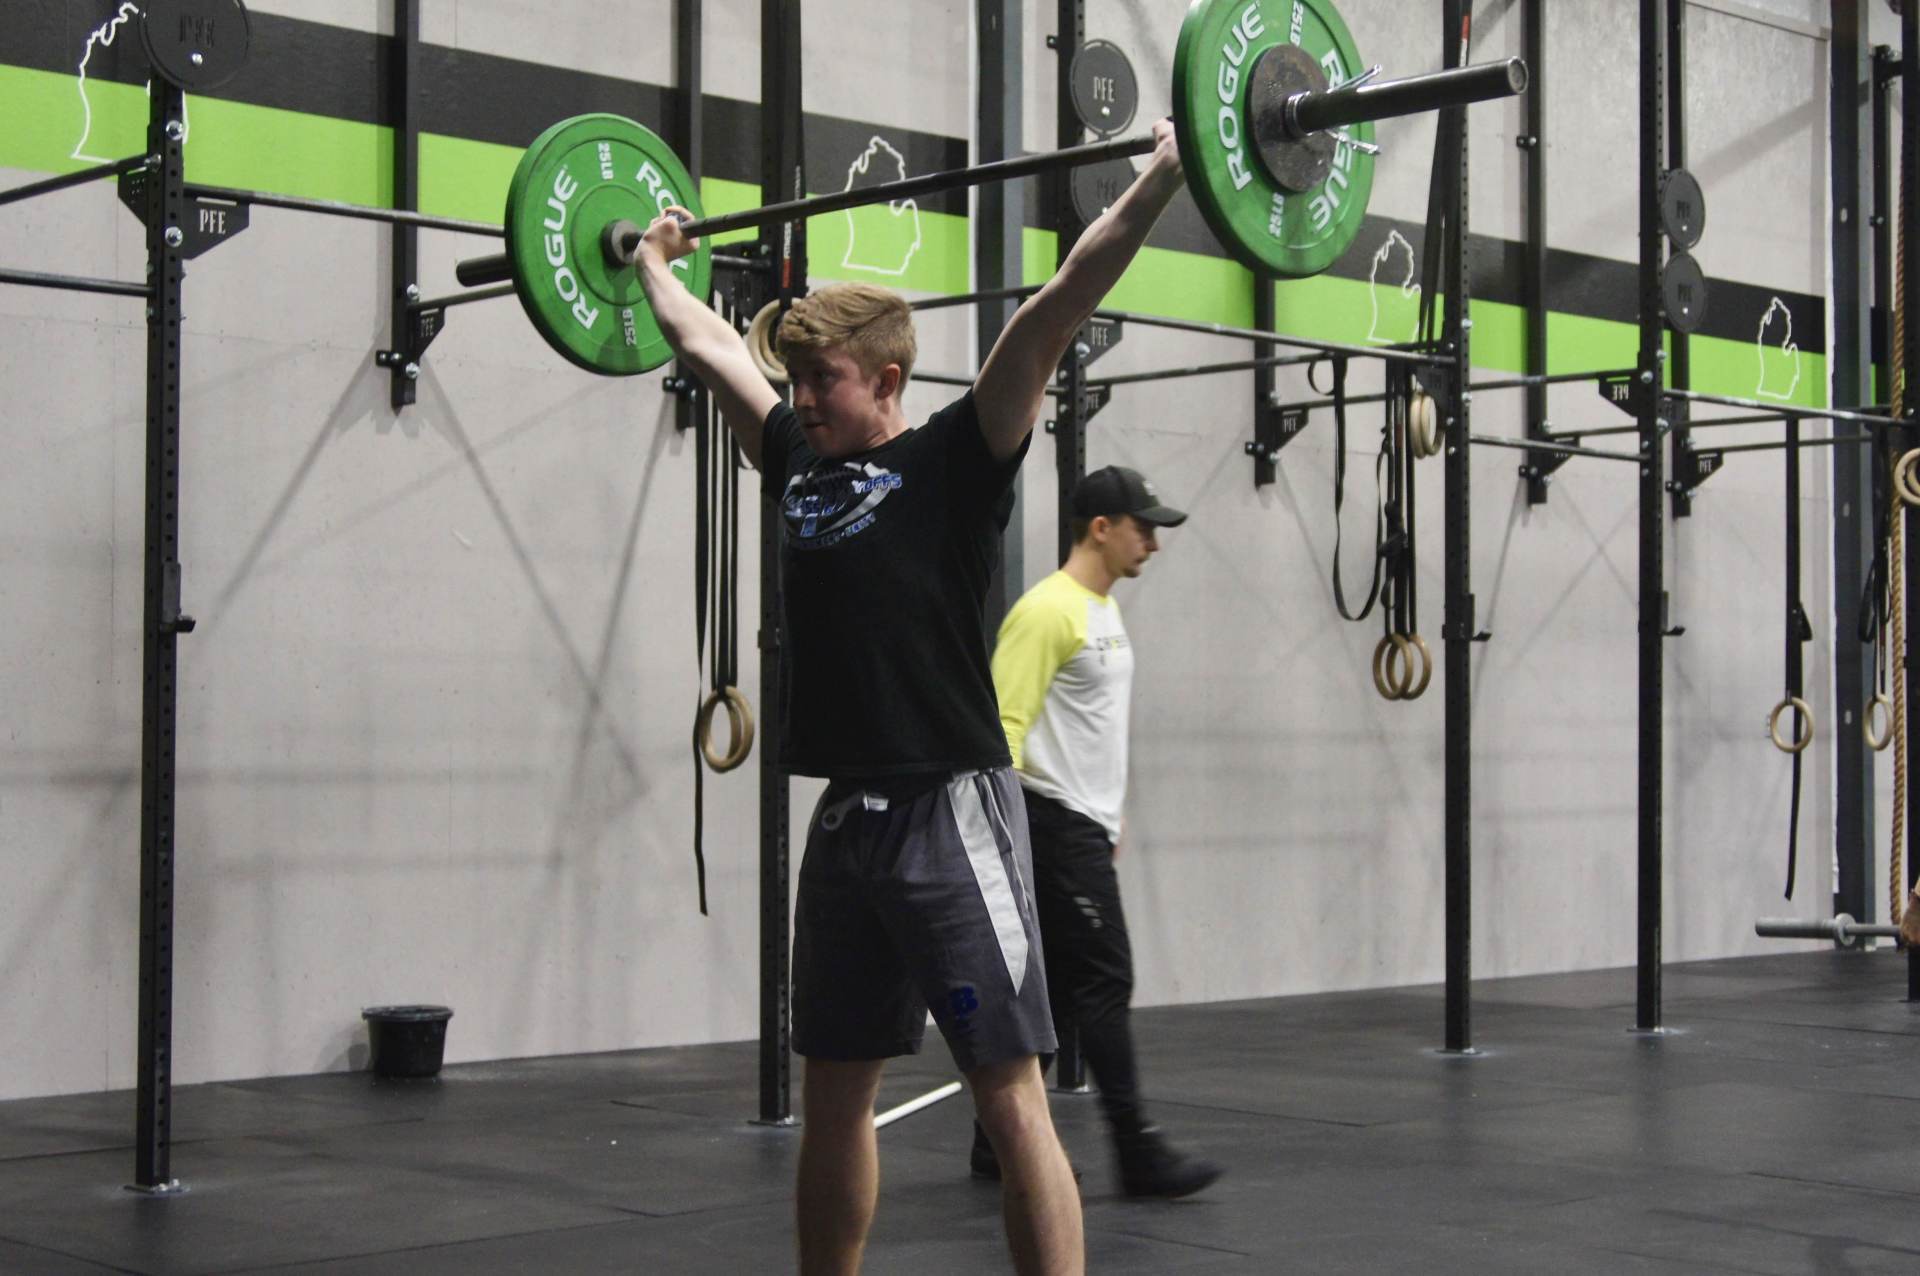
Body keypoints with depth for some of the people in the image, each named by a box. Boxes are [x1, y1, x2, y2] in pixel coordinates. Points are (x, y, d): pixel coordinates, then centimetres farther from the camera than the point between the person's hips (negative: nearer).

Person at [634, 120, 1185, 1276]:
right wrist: (654, 261, 37)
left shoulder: (959, 459, -6)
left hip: (952, 814, -7)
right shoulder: (801, 460, 12)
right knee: (833, 1094, 14)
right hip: (846, 819, 7)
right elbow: (705, 342, 26)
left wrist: (1160, 181, -18)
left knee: (1011, 1098, -7)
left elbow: (1056, 311, -13)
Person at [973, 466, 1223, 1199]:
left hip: (1085, 823, 11)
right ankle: (1138, 1152, -9)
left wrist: (1111, 818, 25)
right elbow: (1005, 723, -20)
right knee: (1104, 981, -11)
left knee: (1053, 989, 11)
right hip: (1058, 824, -11)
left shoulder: (1103, 612, 17)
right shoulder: (1048, 611, -15)